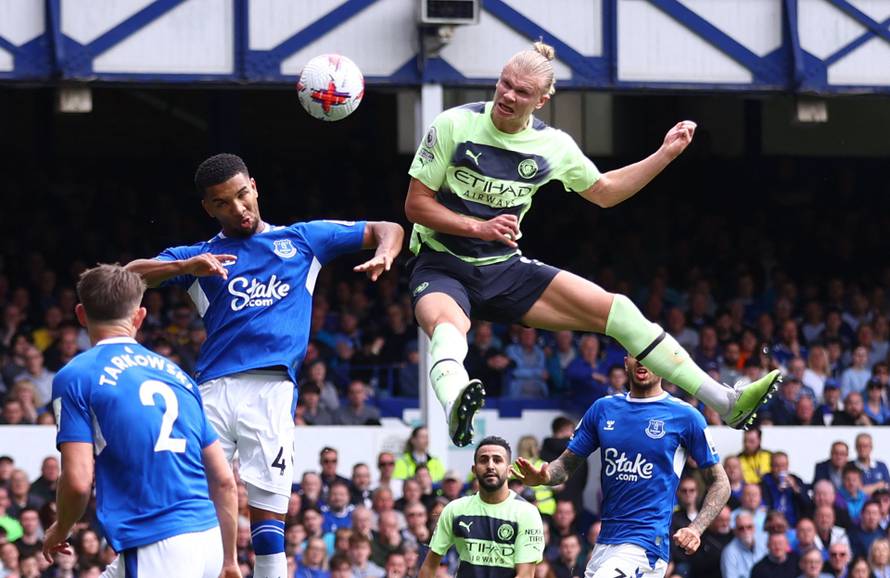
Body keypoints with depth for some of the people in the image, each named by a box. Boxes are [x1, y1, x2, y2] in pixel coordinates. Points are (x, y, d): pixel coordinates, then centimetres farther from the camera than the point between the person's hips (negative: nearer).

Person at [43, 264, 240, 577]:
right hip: (207, 539, 7)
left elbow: (78, 481, -8)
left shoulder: (75, 377, 0)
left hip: (157, 550, -7)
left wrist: (59, 531, 12)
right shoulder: (176, 373, 18)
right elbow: (224, 480, 17)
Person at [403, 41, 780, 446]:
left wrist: (665, 154, 12)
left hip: (504, 268, 4)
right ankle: (455, 406, -75)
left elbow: (603, 191, 19)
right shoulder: (455, 125, -10)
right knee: (447, 325, -41)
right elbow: (415, 204, -8)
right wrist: (478, 227, -22)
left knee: (617, 310, -7)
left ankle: (726, 402, -3)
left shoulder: (552, 145, 1)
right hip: (441, 265, -4)